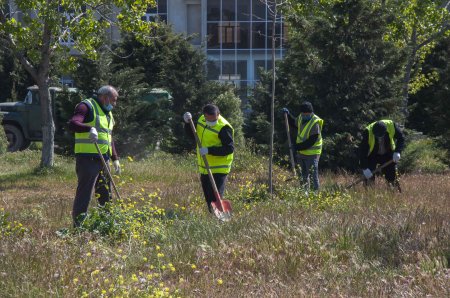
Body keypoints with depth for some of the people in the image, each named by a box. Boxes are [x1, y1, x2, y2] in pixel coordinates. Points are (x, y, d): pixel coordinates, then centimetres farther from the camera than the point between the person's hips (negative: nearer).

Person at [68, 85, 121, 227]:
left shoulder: (107, 113, 22)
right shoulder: (87, 107, -7)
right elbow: (73, 124, -23)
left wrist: (115, 159, 24)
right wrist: (90, 128, -39)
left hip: (103, 159, 9)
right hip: (87, 158, -9)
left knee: (106, 194, 14)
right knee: (84, 193, -10)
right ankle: (78, 225, -9)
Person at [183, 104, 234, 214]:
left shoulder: (224, 128, -20)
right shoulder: (201, 120, 4)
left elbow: (230, 148, -23)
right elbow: (193, 135, 19)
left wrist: (209, 150, -29)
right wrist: (188, 123, 1)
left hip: (218, 170, -8)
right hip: (204, 168, 8)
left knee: (216, 197, -11)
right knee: (208, 197, 16)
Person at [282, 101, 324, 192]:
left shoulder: (315, 123, -23)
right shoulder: (301, 118, 1)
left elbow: (311, 141, -25)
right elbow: (294, 123, 26)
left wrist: (298, 147, -25)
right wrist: (288, 115, 11)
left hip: (312, 154, -8)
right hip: (301, 152, 8)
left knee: (313, 174, -9)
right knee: (304, 174, 19)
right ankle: (305, 191, 31)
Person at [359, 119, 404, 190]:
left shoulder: (391, 125, -25)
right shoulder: (368, 132, -31)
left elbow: (401, 138, -9)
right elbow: (363, 151, -27)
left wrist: (397, 152, -23)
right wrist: (365, 168, -31)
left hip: (388, 154, 2)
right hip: (372, 155, -2)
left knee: (392, 177, 0)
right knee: (369, 179, -12)